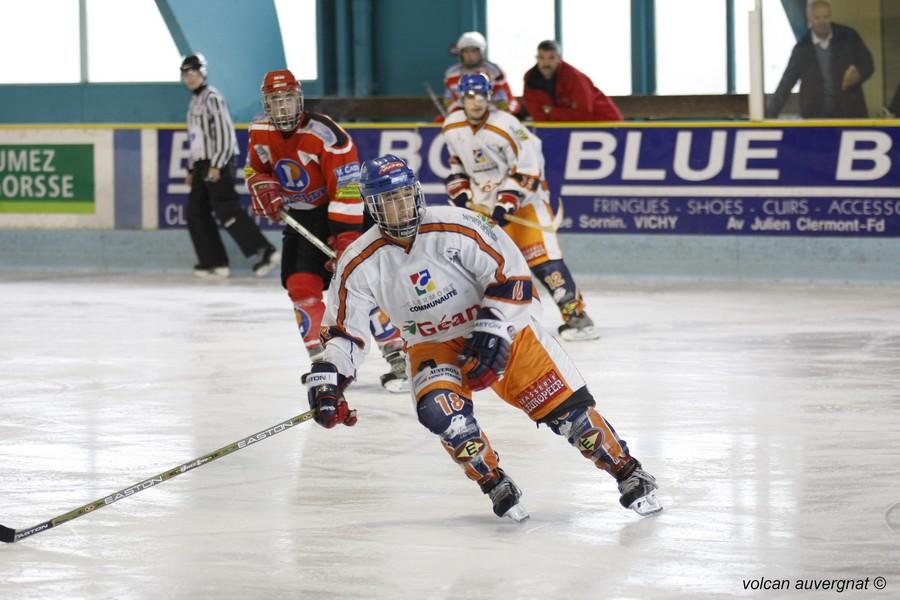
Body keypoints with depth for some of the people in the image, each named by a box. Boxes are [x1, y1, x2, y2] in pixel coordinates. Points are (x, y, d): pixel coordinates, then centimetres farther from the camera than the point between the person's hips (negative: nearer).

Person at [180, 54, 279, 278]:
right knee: (196, 213, 5)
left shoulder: (212, 98, -9)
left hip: (219, 164, -10)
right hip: (203, 164, 10)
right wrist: (192, 169, 23)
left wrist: (216, 165, -21)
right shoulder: (195, 102, 20)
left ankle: (265, 251, -18)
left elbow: (224, 133, -17)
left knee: (227, 210, -17)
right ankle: (215, 262, 6)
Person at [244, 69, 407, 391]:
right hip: (300, 216, 7)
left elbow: (347, 191, -26)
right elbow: (254, 168, 15)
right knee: (300, 285, -3)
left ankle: (398, 359, -12)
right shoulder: (260, 132, -4)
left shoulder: (326, 135, -25)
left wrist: (346, 239, -30)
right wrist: (262, 186, -10)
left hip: (340, 212, -6)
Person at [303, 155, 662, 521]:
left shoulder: (454, 228, -23)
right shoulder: (359, 265, -13)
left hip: (502, 329, -2)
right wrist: (327, 378, -18)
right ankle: (497, 487, -4)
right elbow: (342, 330, -5)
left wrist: (492, 333, -26)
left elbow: (510, 273, -20)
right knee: (440, 412, -26)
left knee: (564, 406, -7)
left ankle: (628, 473, 10)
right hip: (433, 346, 2)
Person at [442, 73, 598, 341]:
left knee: (542, 254, -16)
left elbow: (528, 167, -21)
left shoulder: (504, 126, -21)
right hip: (484, 201, 6)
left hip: (523, 196, -6)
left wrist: (508, 203, -25)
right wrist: (459, 190, 5)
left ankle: (575, 315, -15)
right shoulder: (452, 128, -1)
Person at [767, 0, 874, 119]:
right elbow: (786, 84, 6)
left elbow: (868, 64, 10)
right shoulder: (801, 49, 3)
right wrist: (769, 116, 1)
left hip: (850, 113, 0)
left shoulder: (849, 37, 1)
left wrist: (858, 74, -14)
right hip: (815, 117, 0)